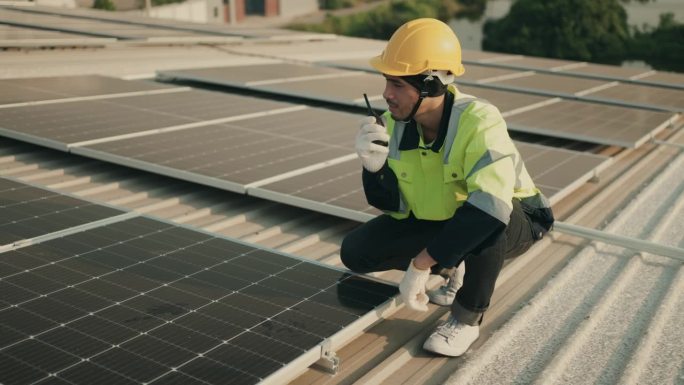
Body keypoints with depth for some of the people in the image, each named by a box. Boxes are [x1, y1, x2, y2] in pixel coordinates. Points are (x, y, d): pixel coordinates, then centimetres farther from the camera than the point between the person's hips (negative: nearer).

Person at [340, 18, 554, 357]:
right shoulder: (395, 123, -16)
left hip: (511, 222, -5)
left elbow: (488, 209, -46)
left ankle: (467, 320, -13)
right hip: (433, 219, 6)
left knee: (484, 223, -41)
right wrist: (374, 166, -31)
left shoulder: (479, 123, -34)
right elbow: (393, 203, -9)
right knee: (356, 252, -7)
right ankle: (452, 267, 14)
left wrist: (420, 264, -42)